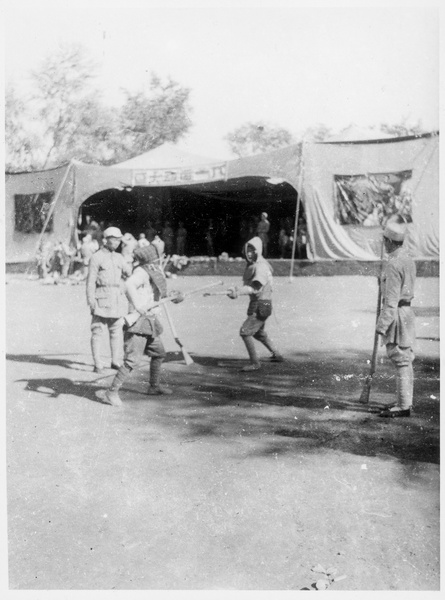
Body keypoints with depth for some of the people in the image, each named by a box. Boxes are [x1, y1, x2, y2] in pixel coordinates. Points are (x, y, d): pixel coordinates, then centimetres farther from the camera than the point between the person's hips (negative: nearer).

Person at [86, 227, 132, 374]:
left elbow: (129, 273, 12)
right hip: (102, 300, -6)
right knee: (98, 331, -4)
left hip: (118, 300, 6)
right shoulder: (96, 257, -2)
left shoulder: (119, 257, 16)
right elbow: (91, 281, -6)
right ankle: (98, 365, -1)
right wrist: (91, 300, -11)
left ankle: (116, 362, 19)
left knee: (117, 331, 9)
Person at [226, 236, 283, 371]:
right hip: (256, 304, 10)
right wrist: (236, 291, -3)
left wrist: (238, 292, -46)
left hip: (261, 305, -10)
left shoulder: (261, 267, -21)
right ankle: (277, 355, 41)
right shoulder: (251, 265, 9)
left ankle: (255, 363, -7)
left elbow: (255, 287, -34)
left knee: (245, 331, -14)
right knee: (258, 332, 25)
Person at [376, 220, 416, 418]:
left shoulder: (394, 264, -18)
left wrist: (382, 325, -19)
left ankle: (403, 406, -4)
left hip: (397, 314, -10)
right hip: (406, 311, 10)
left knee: (401, 361, -7)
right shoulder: (408, 259, 12)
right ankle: (405, 402, 21)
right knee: (405, 360, 13)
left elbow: (392, 299, -21)